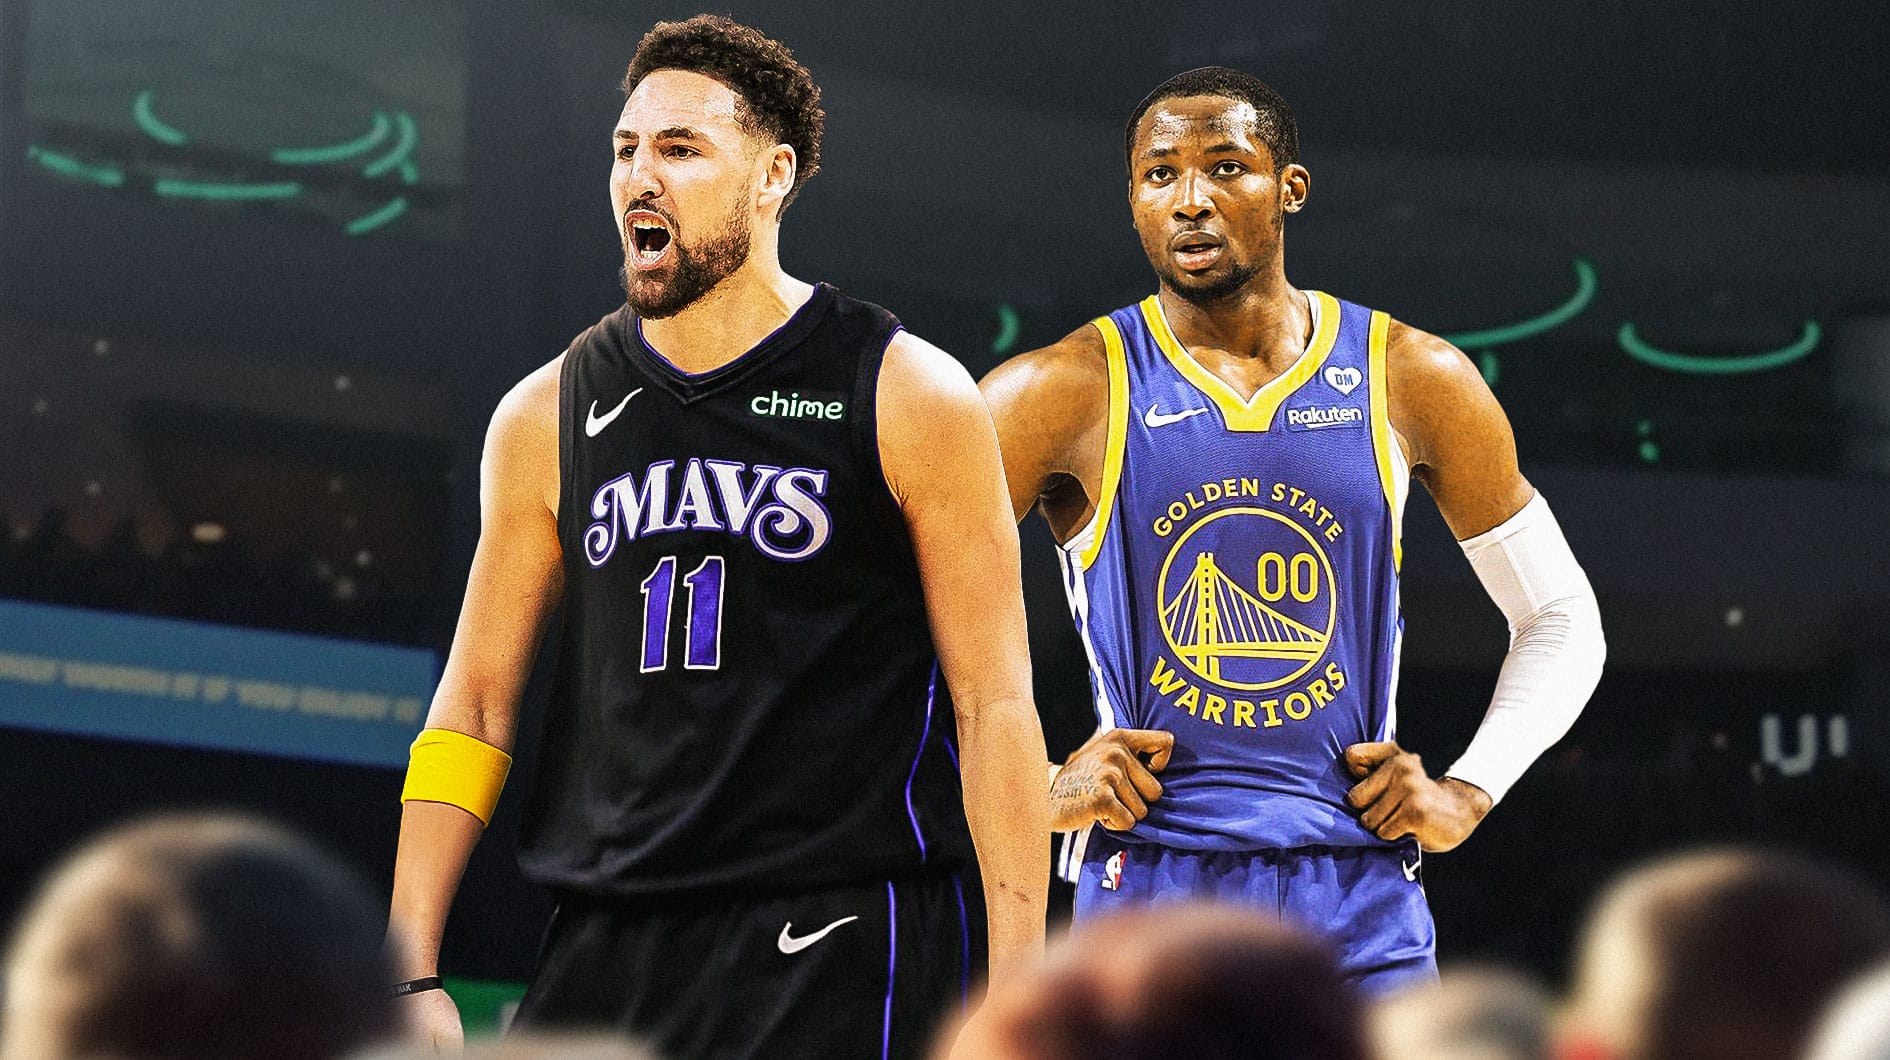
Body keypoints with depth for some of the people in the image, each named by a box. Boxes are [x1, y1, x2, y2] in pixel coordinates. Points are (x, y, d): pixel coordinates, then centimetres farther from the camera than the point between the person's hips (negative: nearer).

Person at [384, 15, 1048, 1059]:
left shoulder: (909, 398, -1)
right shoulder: (546, 417, 9)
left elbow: (993, 704, -3)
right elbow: (475, 702, 12)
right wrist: (411, 975, 6)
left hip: (844, 943, -4)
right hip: (606, 946, 4)